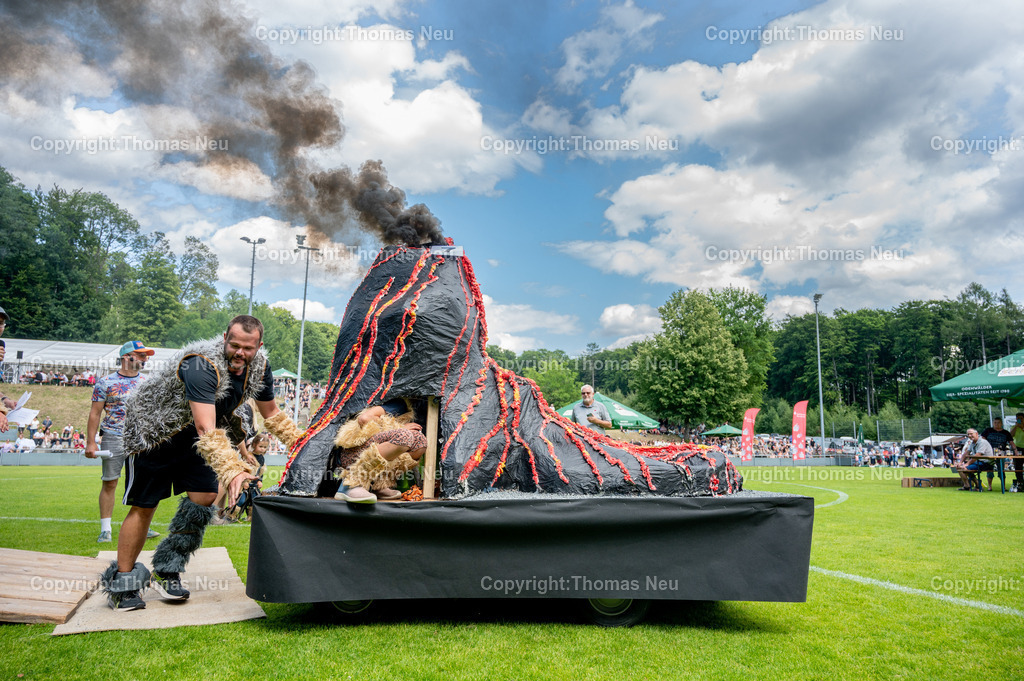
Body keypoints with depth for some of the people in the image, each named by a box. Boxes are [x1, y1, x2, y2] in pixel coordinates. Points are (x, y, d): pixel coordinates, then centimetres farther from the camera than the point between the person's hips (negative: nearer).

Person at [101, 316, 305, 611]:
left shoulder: (259, 366, -14)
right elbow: (206, 429, -45)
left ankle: (166, 571, 12)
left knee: (205, 496, -3)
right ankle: (121, 583, 14)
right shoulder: (202, 365, -37)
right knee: (144, 506, -2)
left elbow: (271, 414, 2)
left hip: (191, 434, 7)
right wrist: (232, 470, -55)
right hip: (152, 428, -7)